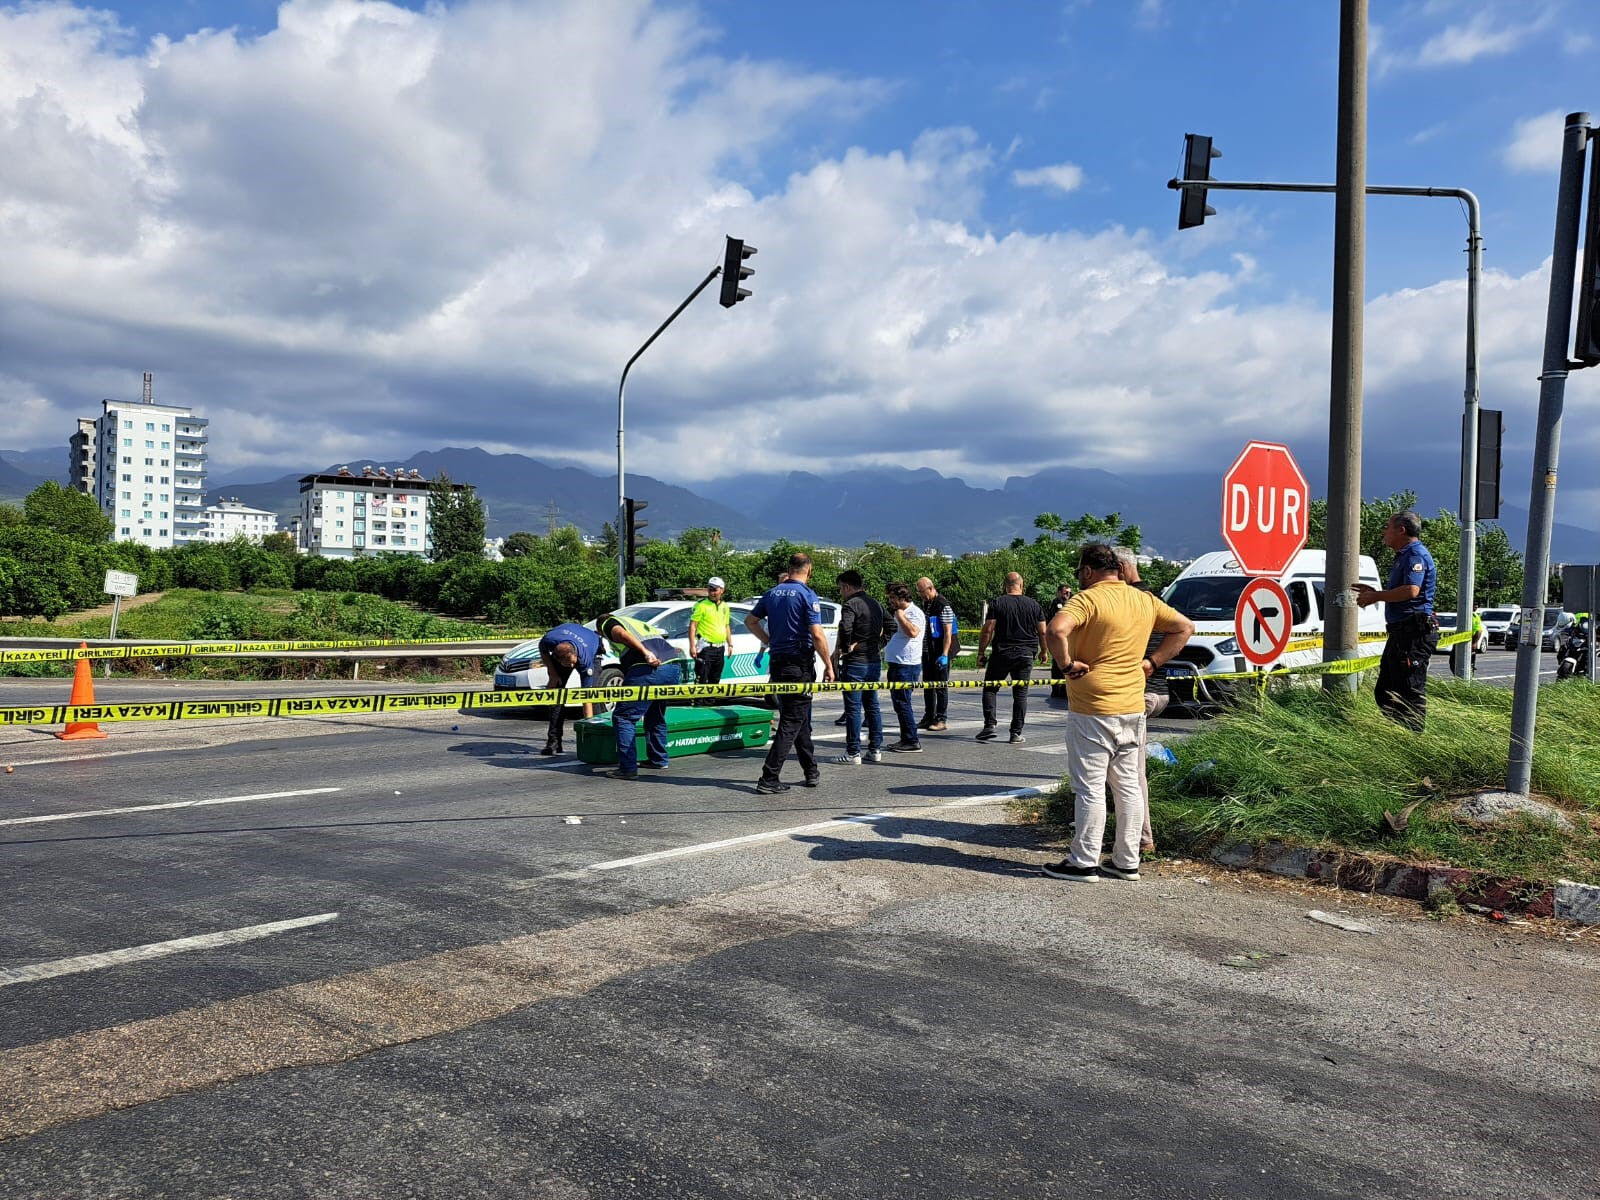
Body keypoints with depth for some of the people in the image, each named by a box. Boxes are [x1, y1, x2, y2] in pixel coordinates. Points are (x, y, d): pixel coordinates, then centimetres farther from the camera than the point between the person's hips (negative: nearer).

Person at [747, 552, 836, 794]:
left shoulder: (773, 593, 7)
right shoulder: (807, 595, -12)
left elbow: (750, 621, 14)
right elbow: (817, 635, -17)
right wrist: (828, 665, -10)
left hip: (777, 663, 7)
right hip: (800, 665, -7)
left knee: (800, 719, 18)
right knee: (792, 722, -3)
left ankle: (811, 772, 26)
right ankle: (768, 778, -7)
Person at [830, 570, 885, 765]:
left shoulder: (850, 604, -13)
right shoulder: (876, 604, 14)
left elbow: (845, 627, -29)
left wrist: (843, 648, -15)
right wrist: (879, 646, 12)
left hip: (855, 663, -8)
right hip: (875, 661, 8)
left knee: (853, 708, -3)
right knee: (872, 705, 14)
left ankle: (853, 753, 0)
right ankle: (875, 749, 16)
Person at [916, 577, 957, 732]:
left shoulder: (943, 606, -14)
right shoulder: (925, 604, 12)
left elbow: (948, 632, -17)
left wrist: (944, 654, -23)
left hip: (939, 653, -8)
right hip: (927, 652, 8)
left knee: (941, 686, -2)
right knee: (928, 686, 12)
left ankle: (940, 720, 3)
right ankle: (928, 718, 19)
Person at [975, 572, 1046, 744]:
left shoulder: (998, 603, -4)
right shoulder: (1034, 604, 4)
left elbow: (988, 630, -9)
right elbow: (1042, 632, 6)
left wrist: (981, 652, -2)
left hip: (1002, 654, -2)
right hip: (1026, 655, 2)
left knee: (990, 688, 10)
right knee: (1021, 693, 7)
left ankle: (989, 725, -3)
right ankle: (1016, 732, 6)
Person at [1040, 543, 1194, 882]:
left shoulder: (1088, 598, -12)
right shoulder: (1145, 600, 10)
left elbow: (1057, 630, -30)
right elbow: (1185, 627, 20)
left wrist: (1068, 664, -16)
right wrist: (1152, 662, 14)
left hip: (1092, 710, -7)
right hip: (1133, 708, 7)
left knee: (1090, 788, -1)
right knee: (1128, 786, 13)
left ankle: (1084, 863, 5)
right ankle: (1127, 862, 19)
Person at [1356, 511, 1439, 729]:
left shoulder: (1416, 554, -12)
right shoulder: (1404, 556, 22)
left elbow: (1411, 590, -27)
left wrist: (1376, 596, -17)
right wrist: (1374, 592, 19)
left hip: (1415, 633, -11)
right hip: (1401, 632, 11)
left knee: (1411, 691, -8)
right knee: (1385, 690, 15)